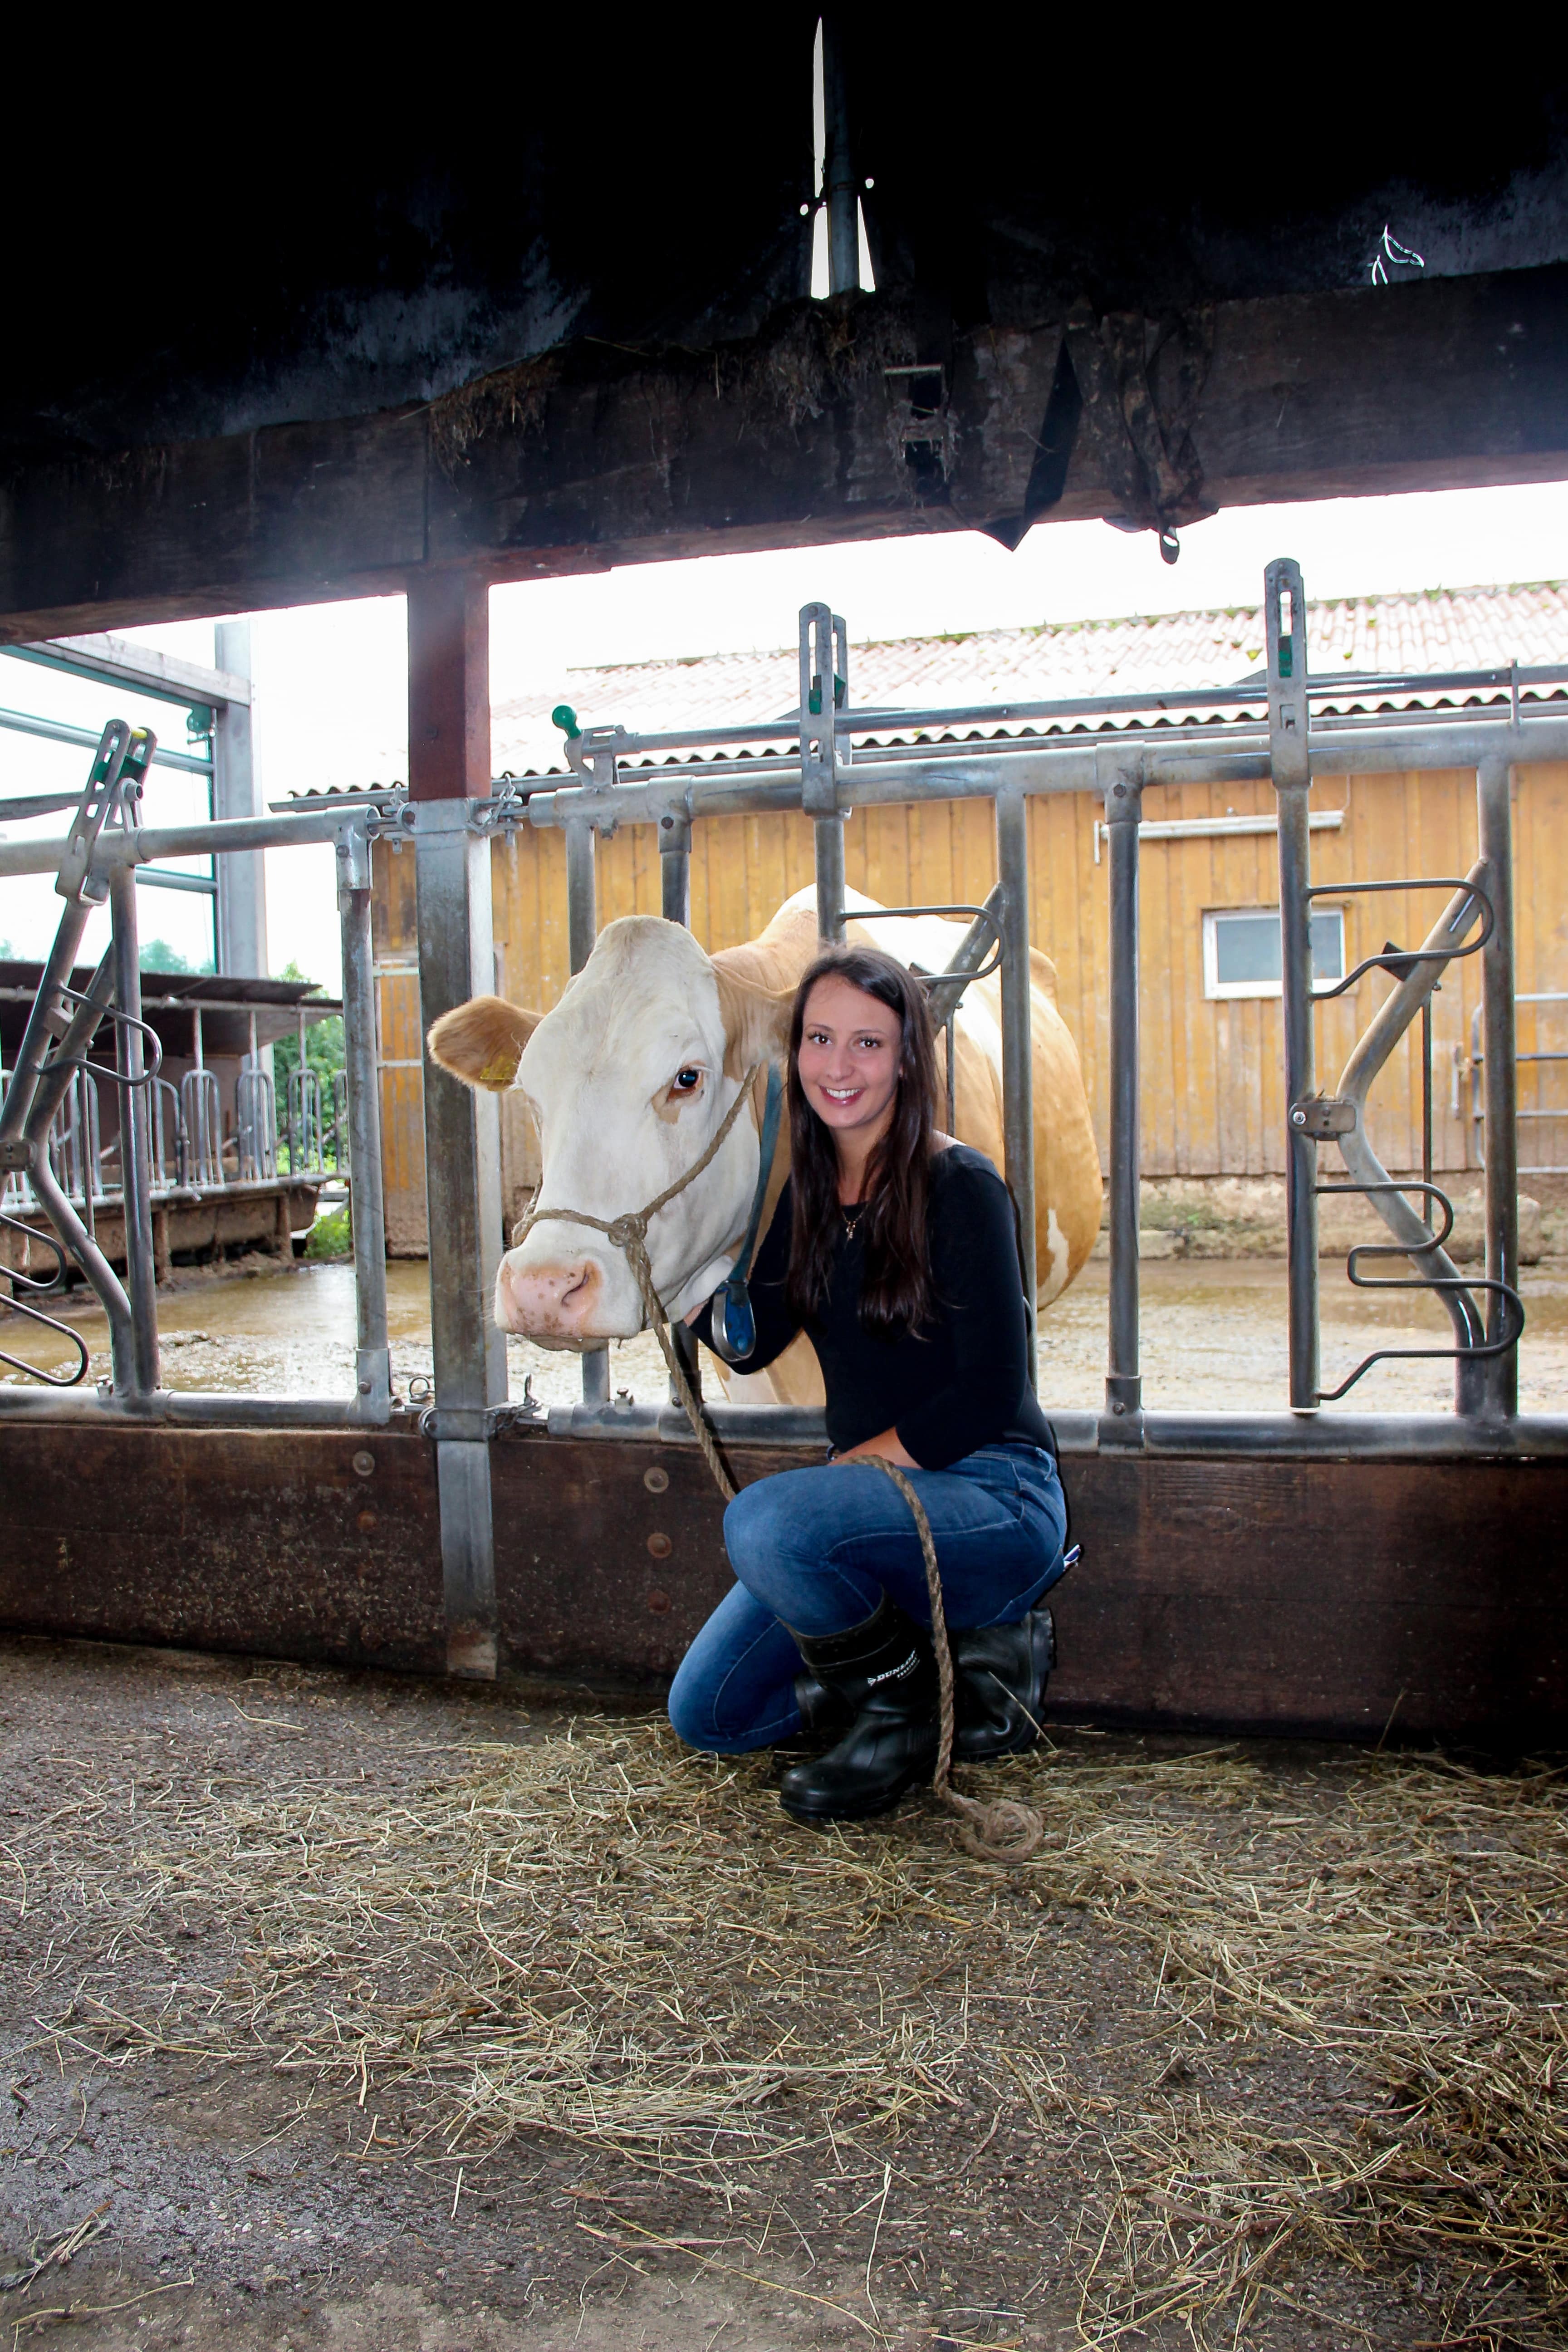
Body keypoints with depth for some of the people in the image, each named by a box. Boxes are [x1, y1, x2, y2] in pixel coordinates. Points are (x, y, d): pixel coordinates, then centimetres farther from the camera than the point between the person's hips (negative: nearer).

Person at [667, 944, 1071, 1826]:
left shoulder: (961, 1186, -15)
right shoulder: (804, 1191, 6)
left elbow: (989, 1395, -18)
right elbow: (747, 1343, 1)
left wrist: (851, 1466, -19)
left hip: (997, 1499, -7)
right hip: (879, 1494, 8)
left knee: (767, 1521, -33)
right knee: (708, 1715, 5)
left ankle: (904, 1715, -6)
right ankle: (946, 1647, 14)